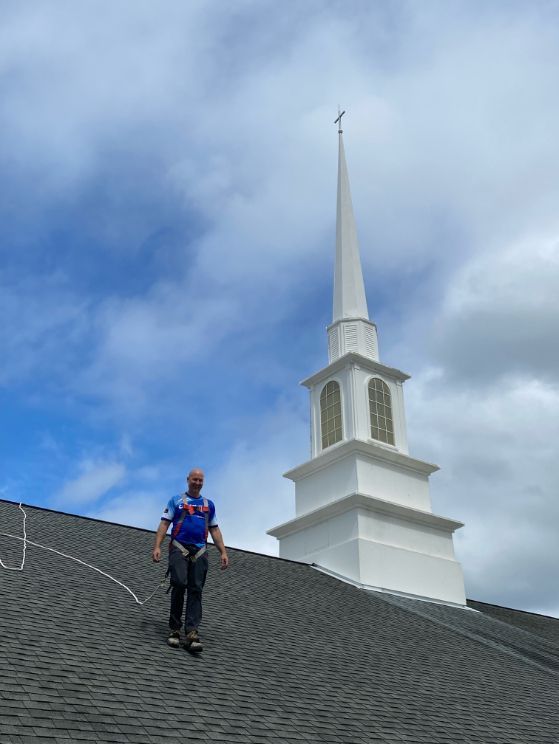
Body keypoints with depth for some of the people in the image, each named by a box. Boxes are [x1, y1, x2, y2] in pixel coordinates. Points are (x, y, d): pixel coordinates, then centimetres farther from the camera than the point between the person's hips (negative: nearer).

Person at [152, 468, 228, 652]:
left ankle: (192, 633, -11)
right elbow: (164, 524, 3)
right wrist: (157, 547, -10)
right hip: (179, 549, -3)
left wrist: (223, 552, 9)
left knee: (196, 590, -6)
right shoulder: (176, 500, 11)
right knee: (180, 584, -17)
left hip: (199, 552, 3)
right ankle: (174, 630, -6)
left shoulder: (209, 504, 20)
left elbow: (214, 530, 20)